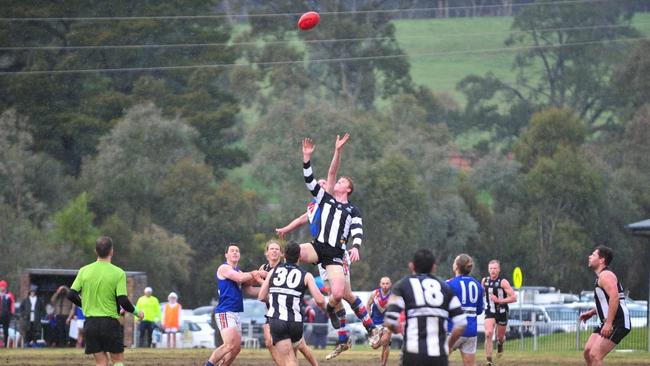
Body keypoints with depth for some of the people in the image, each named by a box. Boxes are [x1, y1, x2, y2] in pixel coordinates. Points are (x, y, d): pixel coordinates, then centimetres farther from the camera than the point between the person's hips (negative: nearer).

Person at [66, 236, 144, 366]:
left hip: (90, 322, 3)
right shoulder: (118, 273, -9)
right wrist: (136, 312, 6)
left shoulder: (84, 271, 2)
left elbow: (71, 295, 2)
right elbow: (123, 301, -13)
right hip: (110, 322, -3)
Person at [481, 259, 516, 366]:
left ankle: (500, 344, 54)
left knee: (500, 337, 14)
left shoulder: (503, 282, -16)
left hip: (502, 313, -2)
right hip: (490, 313, 2)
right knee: (488, 334, -21)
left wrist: (499, 301, -24)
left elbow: (513, 297, -19)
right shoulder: (484, 281, -1)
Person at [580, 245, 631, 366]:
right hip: (608, 323, 11)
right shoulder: (601, 276, 20)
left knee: (595, 355, -17)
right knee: (587, 352, 9)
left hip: (617, 323, -11)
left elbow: (614, 298, -27)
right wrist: (591, 313, 22)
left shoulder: (606, 275, -13)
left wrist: (608, 324, -31)